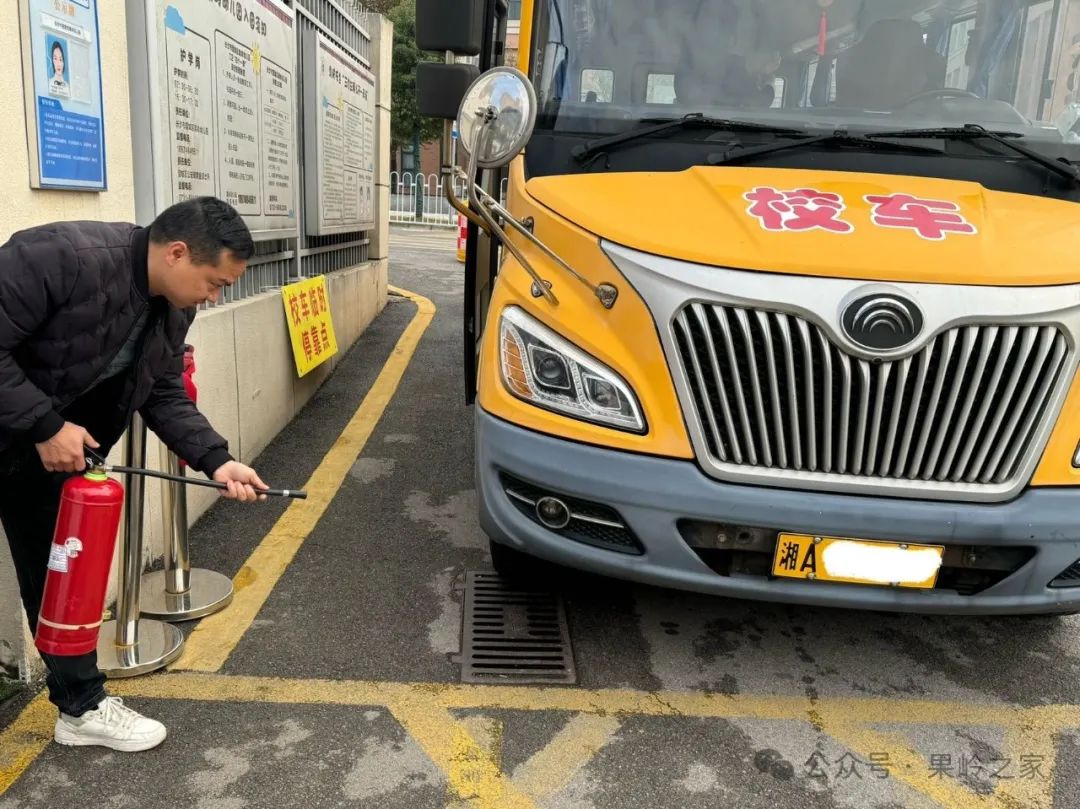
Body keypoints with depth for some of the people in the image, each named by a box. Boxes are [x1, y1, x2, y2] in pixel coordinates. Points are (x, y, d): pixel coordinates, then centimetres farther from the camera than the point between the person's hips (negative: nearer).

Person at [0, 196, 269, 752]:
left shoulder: (174, 308, -5)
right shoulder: (63, 255, -30)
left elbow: (164, 395, 0)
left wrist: (216, 460, -12)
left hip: (56, 441, 7)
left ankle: (81, 706, 22)